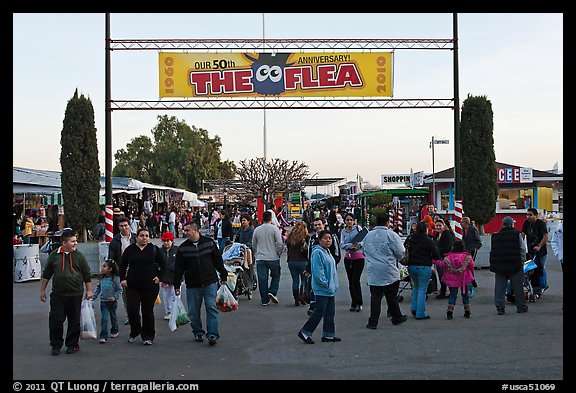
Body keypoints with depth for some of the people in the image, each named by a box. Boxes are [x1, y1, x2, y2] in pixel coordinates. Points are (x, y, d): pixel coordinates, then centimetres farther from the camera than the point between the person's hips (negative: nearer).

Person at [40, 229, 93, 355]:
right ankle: (56, 345, 15)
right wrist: (42, 290, 12)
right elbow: (46, 275, 13)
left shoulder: (79, 256, 3)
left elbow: (87, 275, 6)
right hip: (57, 294, 0)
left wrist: (89, 290, 2)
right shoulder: (54, 255, 5)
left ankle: (72, 344, 19)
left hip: (75, 295, 0)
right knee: (55, 320, 0)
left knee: (74, 321, 6)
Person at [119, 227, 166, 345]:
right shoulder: (130, 249, 6)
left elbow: (163, 264, 10)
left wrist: (159, 276, 0)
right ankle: (134, 332, 21)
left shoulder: (154, 249, 4)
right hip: (132, 286, 1)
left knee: (148, 311, 3)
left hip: (150, 286, -1)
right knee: (132, 310, -4)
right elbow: (122, 265, 14)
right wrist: (122, 279, 5)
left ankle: (148, 336, 15)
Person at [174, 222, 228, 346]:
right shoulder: (183, 248, 2)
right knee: (193, 311, 7)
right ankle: (198, 332, 24)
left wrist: (223, 276, 10)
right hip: (192, 285, 2)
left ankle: (213, 334, -3)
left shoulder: (209, 242, 1)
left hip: (210, 283, -1)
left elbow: (218, 260, 8)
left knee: (211, 308, -6)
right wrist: (176, 285, 3)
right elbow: (178, 268, 5)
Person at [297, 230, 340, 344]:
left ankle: (328, 335, 20)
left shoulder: (327, 252, 15)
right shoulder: (317, 252, -16)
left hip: (330, 289, 10)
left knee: (330, 313, 12)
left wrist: (334, 285, 15)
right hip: (322, 290, -10)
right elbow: (317, 272, -22)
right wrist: (325, 284, -18)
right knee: (319, 312, -5)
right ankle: (305, 333, 6)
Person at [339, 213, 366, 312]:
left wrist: (357, 245, -23)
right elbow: (342, 245, 0)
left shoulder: (358, 228, -3)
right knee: (350, 282, 7)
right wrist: (350, 245, -18)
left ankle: (359, 303, 4)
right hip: (348, 258, 4)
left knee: (356, 280, -9)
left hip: (359, 257, -4)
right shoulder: (343, 231, 8)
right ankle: (354, 303, 17)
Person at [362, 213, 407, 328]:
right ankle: (397, 318, 26)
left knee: (375, 297, 4)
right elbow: (400, 252, -9)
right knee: (392, 297, 10)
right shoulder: (391, 235, -10)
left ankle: (373, 322, 2)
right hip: (389, 272, -3)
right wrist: (395, 260, 12)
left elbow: (365, 252, 15)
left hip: (373, 272, 3)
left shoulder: (368, 235, 5)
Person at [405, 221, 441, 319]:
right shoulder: (429, 241, -12)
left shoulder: (410, 238, 1)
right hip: (424, 267, -5)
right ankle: (420, 313, 3)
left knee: (415, 286, 23)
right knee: (422, 289, 2)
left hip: (411, 266, 5)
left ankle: (414, 309, 20)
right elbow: (436, 255, -9)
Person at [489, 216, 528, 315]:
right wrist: (522, 262, 7)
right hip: (515, 265, -2)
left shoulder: (495, 236, 6)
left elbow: (493, 251, 9)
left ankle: (500, 307, 5)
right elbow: (522, 250, -3)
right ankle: (521, 306, 17)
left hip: (499, 266, 2)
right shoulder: (517, 234, -3)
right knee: (518, 287, 9)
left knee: (500, 288, 7)